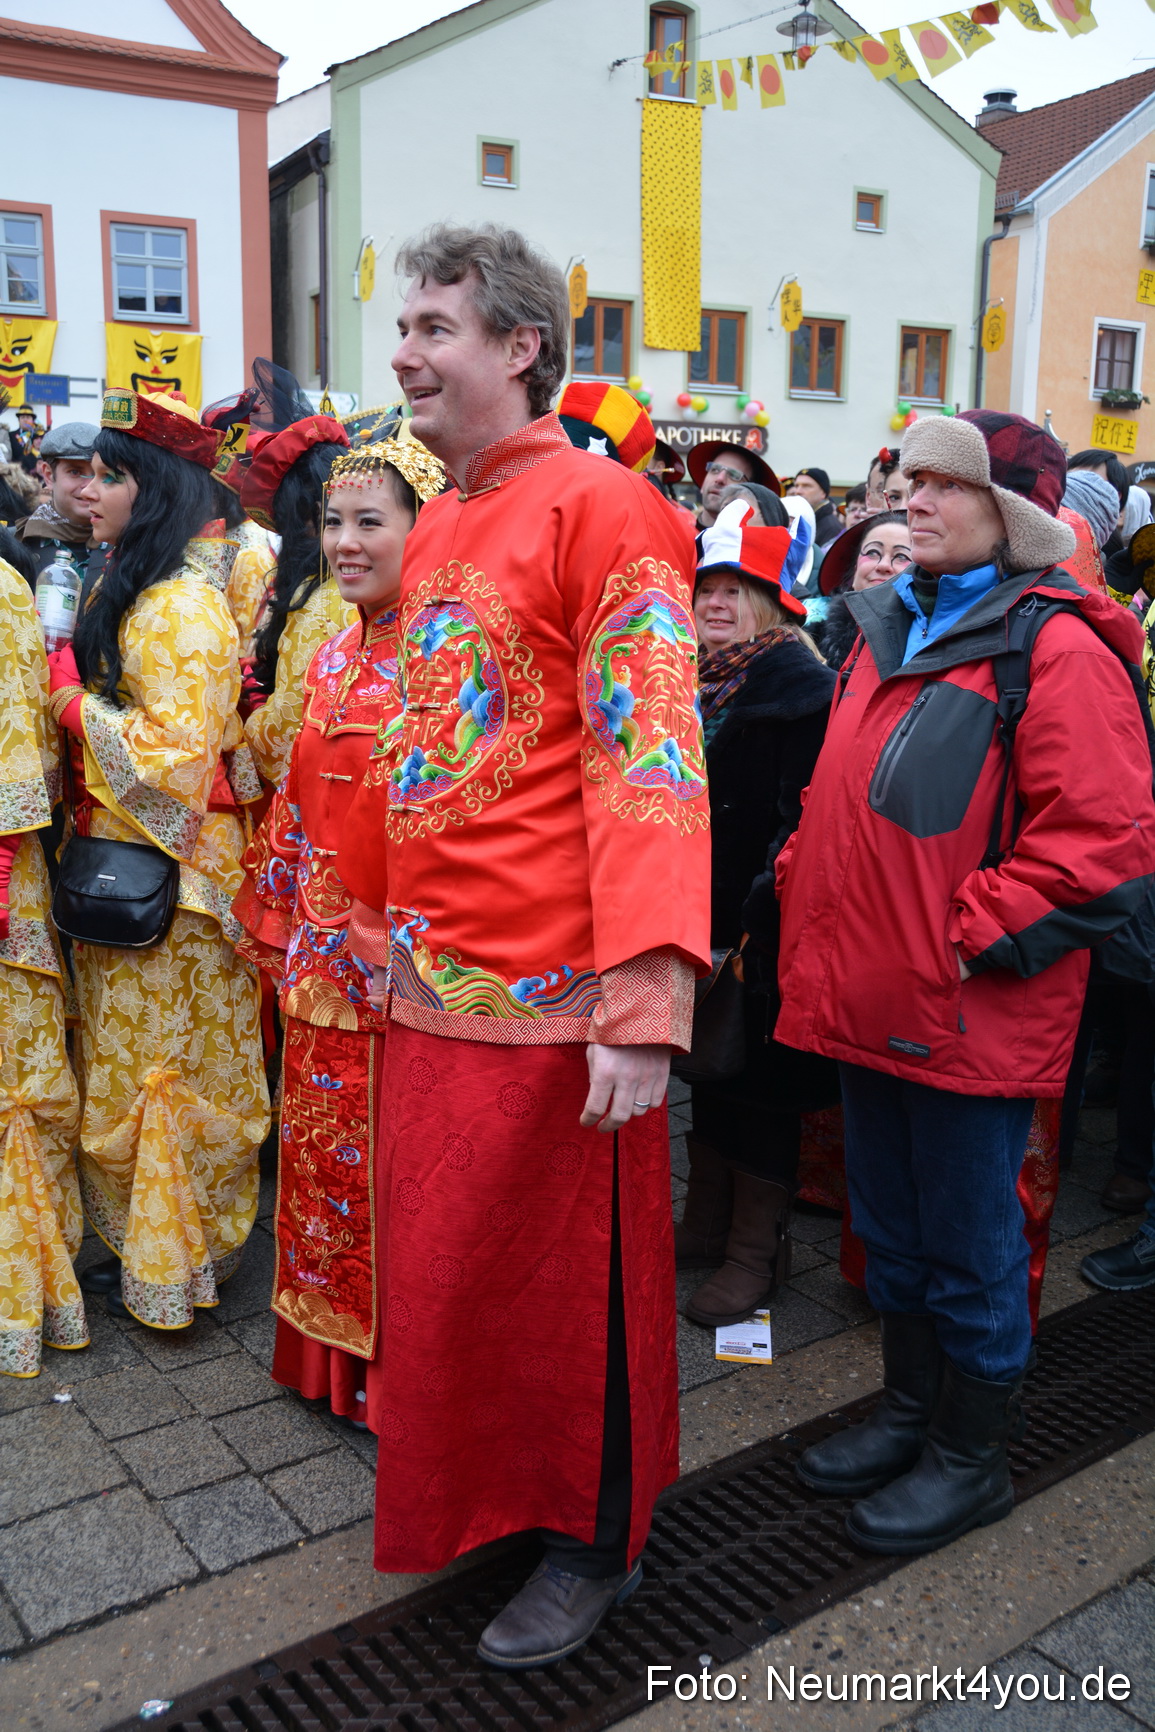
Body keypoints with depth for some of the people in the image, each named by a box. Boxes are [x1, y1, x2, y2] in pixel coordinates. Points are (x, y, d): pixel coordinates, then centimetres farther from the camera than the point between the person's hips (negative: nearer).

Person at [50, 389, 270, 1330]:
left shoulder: (183, 605, -16)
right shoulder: (117, 590, 14)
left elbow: (175, 751, -22)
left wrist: (73, 702, -14)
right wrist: (67, 694, 5)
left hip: (168, 869, -9)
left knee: (168, 1067, 2)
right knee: (123, 1061, 16)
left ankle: (174, 1265, 17)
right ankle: (141, 1242, 29)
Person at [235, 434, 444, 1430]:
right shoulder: (335, 657, 12)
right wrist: (281, 922, 14)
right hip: (326, 960, 8)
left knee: (396, 1155, 4)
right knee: (322, 1147, 17)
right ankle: (336, 1355, 35)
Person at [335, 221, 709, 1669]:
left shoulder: (600, 511, -11)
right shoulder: (436, 530, 14)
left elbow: (650, 763, -19)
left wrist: (643, 1005, -24)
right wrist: (380, 915, 20)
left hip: (545, 990, -8)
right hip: (431, 980, 8)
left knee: (563, 1268, 7)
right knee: (445, 1259, 19)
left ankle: (595, 1538, 30)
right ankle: (477, 1494, 41)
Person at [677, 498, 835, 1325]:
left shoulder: (802, 688, -13)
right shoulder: (698, 679, 12)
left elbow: (802, 819, -18)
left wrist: (759, 919, -21)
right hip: (697, 917, 8)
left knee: (760, 1077, 2)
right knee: (708, 1068, 16)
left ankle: (758, 1249, 16)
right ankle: (708, 1222, 31)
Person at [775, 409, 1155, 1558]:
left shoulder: (1056, 649, -13)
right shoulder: (891, 632, 13)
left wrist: (971, 939, -19)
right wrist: (806, 898, 10)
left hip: (970, 1014, -8)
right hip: (872, 997, 8)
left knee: (968, 1241, 8)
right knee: (888, 1225, 20)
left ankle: (972, 1456, 28)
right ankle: (909, 1410, 40)